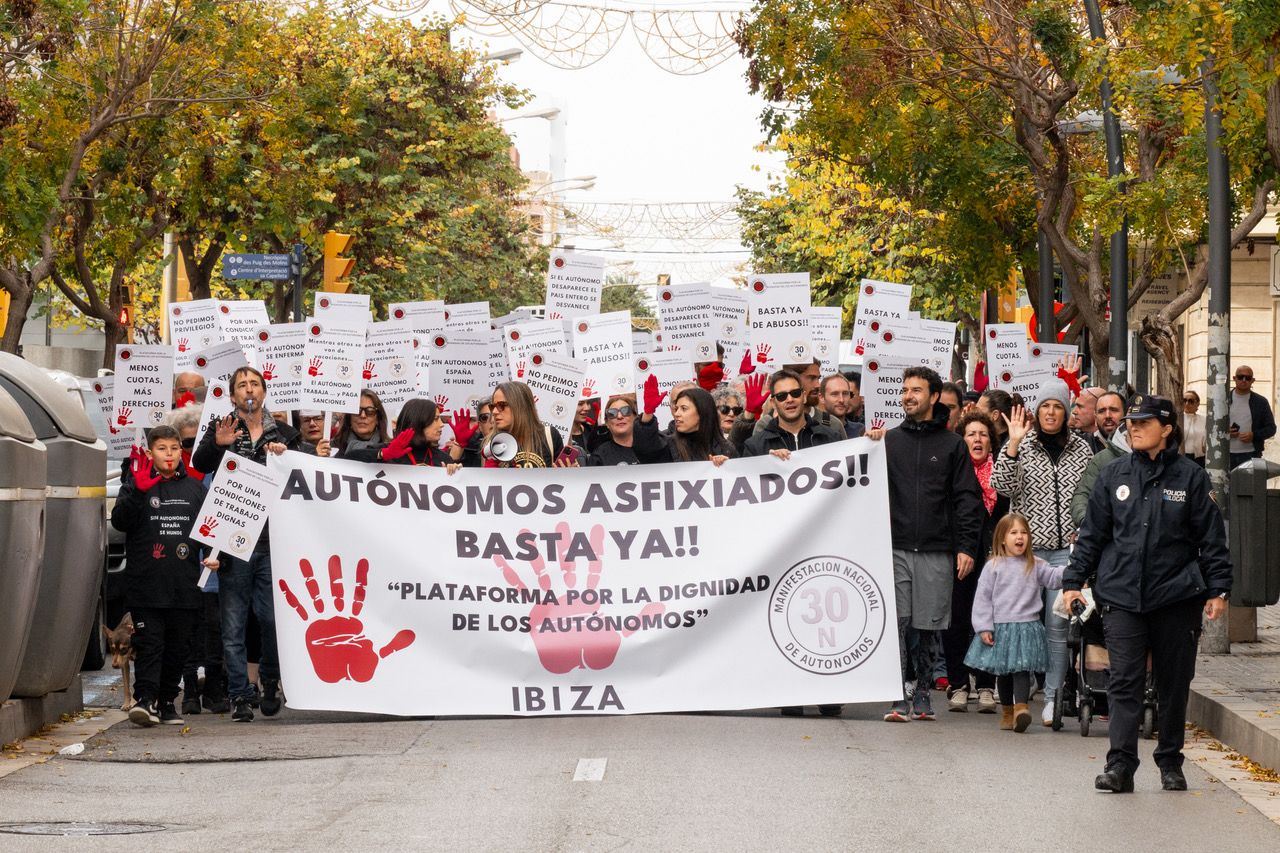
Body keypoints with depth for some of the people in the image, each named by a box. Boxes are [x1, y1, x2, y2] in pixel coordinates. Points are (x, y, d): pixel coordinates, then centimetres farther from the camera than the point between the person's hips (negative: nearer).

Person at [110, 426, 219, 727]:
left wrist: (214, 555, 3)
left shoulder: (194, 488, 13)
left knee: (178, 646, 8)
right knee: (148, 643, -9)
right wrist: (138, 490, -23)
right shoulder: (136, 485, 3)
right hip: (146, 585, -4)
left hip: (185, 586, 4)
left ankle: (166, 701, 17)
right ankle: (145, 699, -14)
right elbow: (120, 521, -10)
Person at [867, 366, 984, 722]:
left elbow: (968, 499, 5)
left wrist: (966, 547, -4)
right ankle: (900, 697, -7)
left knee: (929, 625, 2)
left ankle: (923, 692, 13)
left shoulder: (952, 445, 8)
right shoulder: (889, 440, 12)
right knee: (898, 622, -7)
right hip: (897, 546, 1)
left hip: (937, 551, -1)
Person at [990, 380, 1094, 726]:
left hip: (1066, 548, 1)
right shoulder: (1021, 446, 3)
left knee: (1058, 623, -4)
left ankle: (1053, 696, 1)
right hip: (1027, 546, -1)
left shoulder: (1082, 449, 8)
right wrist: (1013, 444, -19)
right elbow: (1004, 486, -11)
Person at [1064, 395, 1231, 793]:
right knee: (1124, 681, -7)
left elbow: (1212, 538, 4)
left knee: (1174, 682, 7)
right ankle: (1120, 764, -11)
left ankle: (1170, 763, 18)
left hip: (1176, 596, -1)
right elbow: (1092, 533, 12)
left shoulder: (1190, 477, 1)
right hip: (1122, 595, 1)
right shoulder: (1113, 475, 8)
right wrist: (1074, 581, 7)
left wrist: (1218, 589, 0)